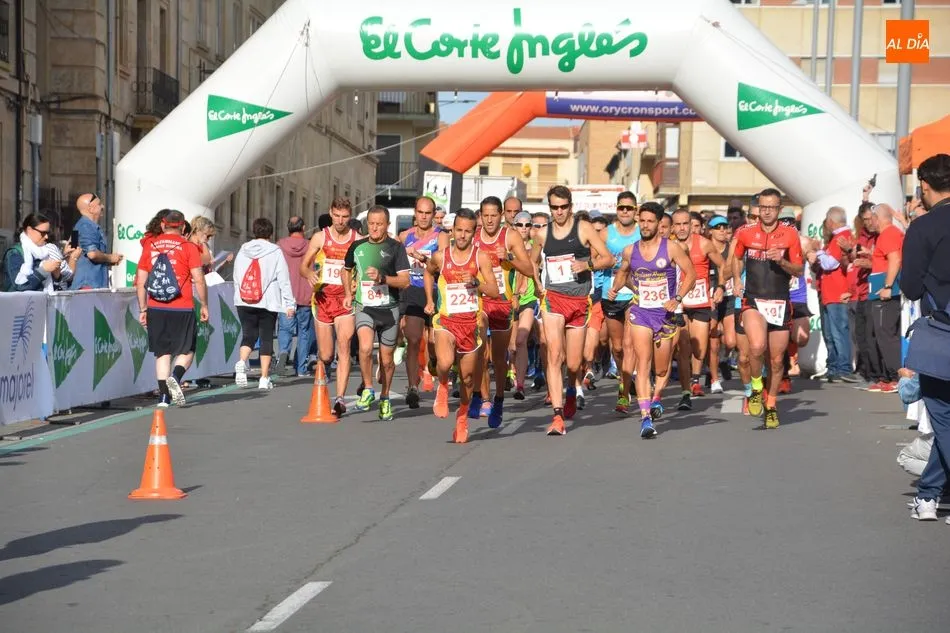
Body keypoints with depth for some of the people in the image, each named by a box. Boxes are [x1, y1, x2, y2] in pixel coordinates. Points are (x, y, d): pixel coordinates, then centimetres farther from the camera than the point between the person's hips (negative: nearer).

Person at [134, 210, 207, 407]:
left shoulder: (149, 246, 7)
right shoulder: (188, 247, -2)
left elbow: (140, 282, 7)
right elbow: (199, 280, -7)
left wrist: (143, 309, 13)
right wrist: (204, 305, 3)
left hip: (156, 309, 3)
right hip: (182, 309, -3)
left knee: (162, 353, 10)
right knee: (186, 350, 9)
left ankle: (163, 396, 4)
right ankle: (175, 377, -18)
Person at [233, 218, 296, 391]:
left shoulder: (242, 251, 8)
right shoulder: (275, 252, -3)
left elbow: (236, 278, 12)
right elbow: (284, 280, -5)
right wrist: (290, 303, -2)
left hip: (244, 302, 3)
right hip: (268, 303, -3)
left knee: (249, 334, 10)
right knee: (267, 338, 5)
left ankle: (242, 362, -19)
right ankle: (264, 378, 4)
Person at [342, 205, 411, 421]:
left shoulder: (396, 247, -4)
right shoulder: (357, 246, 5)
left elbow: (405, 281, -8)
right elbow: (347, 269, 25)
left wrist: (382, 278, -22)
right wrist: (348, 293, 14)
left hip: (389, 309, -1)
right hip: (364, 307, 1)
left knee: (386, 360, 8)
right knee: (365, 348, -24)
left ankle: (385, 398, 30)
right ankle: (368, 390, -4)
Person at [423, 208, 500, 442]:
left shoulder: (481, 258, -2)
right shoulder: (440, 257, 2)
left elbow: (494, 291, -6)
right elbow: (428, 273, 25)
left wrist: (475, 282, -23)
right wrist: (430, 300, 17)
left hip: (471, 322, 1)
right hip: (446, 320, -1)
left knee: (468, 377, 10)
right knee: (445, 362, -28)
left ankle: (462, 417, 34)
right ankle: (442, 387, 7)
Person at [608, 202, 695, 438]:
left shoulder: (671, 248, -6)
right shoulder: (629, 251, 3)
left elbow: (691, 273, -4)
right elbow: (623, 272, 23)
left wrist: (677, 299, -16)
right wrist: (615, 288, 3)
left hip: (665, 314, 0)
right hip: (640, 313, 1)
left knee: (662, 369, 11)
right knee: (643, 364, -15)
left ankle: (656, 399, 44)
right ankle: (645, 417, -20)